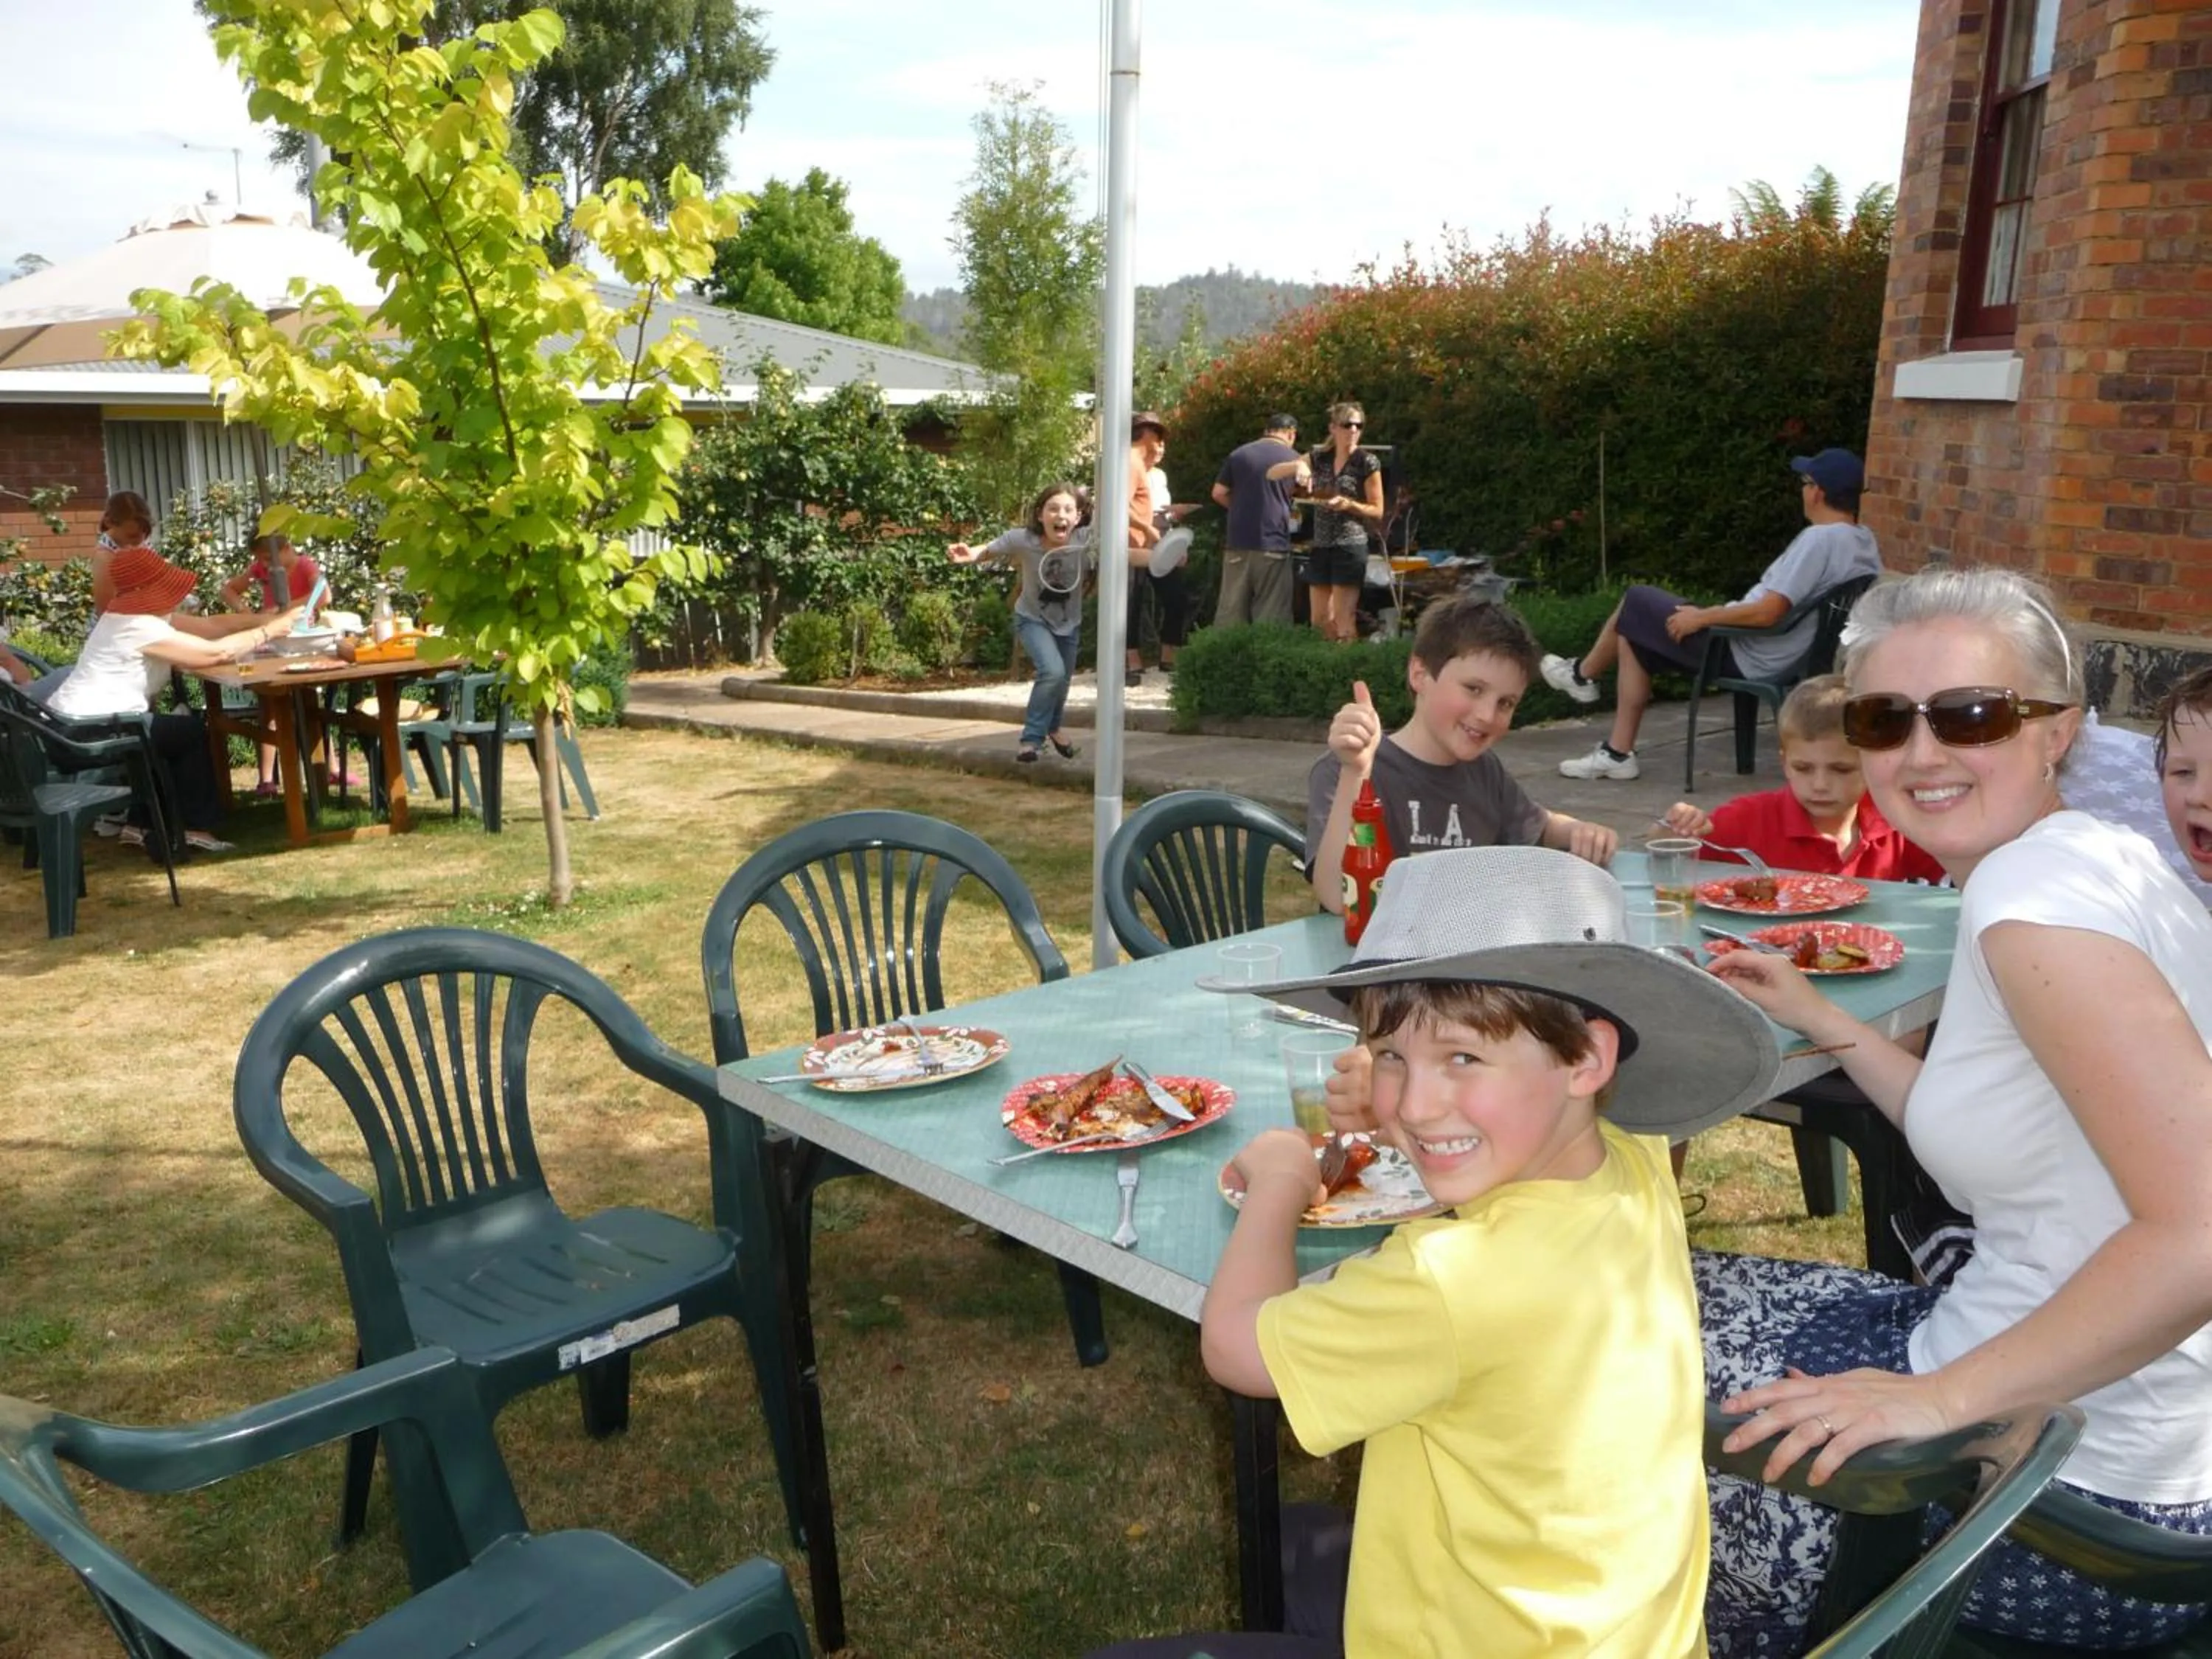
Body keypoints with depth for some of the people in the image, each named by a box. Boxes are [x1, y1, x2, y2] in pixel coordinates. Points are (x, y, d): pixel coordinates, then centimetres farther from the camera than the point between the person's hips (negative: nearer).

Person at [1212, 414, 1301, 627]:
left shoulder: (1239, 454, 7)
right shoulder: (1294, 459, 0)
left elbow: (1218, 493, 8)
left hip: (1238, 542, 3)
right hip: (1273, 544, -3)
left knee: (1230, 610, 7)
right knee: (1271, 614, 1)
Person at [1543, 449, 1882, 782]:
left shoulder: (1818, 539, -25)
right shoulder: (1865, 541, 4)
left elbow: (1768, 612, -31)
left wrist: (1701, 617, -16)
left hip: (1747, 657, -10)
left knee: (1635, 602, 5)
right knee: (1635, 635, 16)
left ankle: (1582, 674, 31)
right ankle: (1617, 753, 15)